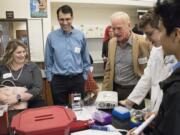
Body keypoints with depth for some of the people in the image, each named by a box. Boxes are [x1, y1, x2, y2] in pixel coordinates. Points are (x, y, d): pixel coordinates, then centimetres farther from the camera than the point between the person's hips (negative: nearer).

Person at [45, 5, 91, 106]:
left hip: (78, 79, 1)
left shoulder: (80, 36, -2)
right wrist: (50, 78, 2)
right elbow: (48, 61, 3)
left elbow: (86, 59, 6)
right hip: (58, 80, 0)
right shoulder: (51, 36, -3)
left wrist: (84, 76, 5)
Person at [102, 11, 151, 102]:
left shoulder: (142, 42, -12)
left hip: (135, 91, -4)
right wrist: (105, 91, 6)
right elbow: (108, 69, 10)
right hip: (115, 90, 5)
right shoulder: (112, 42, 4)